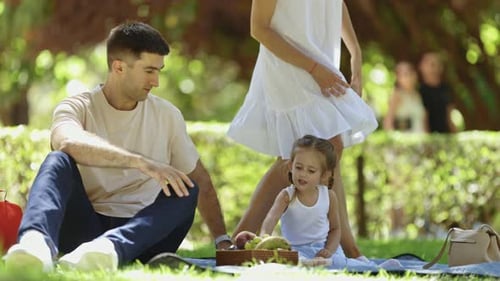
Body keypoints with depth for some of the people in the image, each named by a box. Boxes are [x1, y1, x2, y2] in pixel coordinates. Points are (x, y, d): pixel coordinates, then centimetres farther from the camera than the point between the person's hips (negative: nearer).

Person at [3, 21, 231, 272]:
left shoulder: (167, 115, 11)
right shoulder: (77, 108, -1)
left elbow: (201, 181, 19)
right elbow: (69, 143, -27)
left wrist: (222, 240, 8)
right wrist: (140, 162, -38)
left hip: (141, 232, 3)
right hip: (87, 226, -2)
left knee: (186, 192, -25)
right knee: (58, 162, -26)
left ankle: (110, 248, -55)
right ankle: (37, 242, -59)